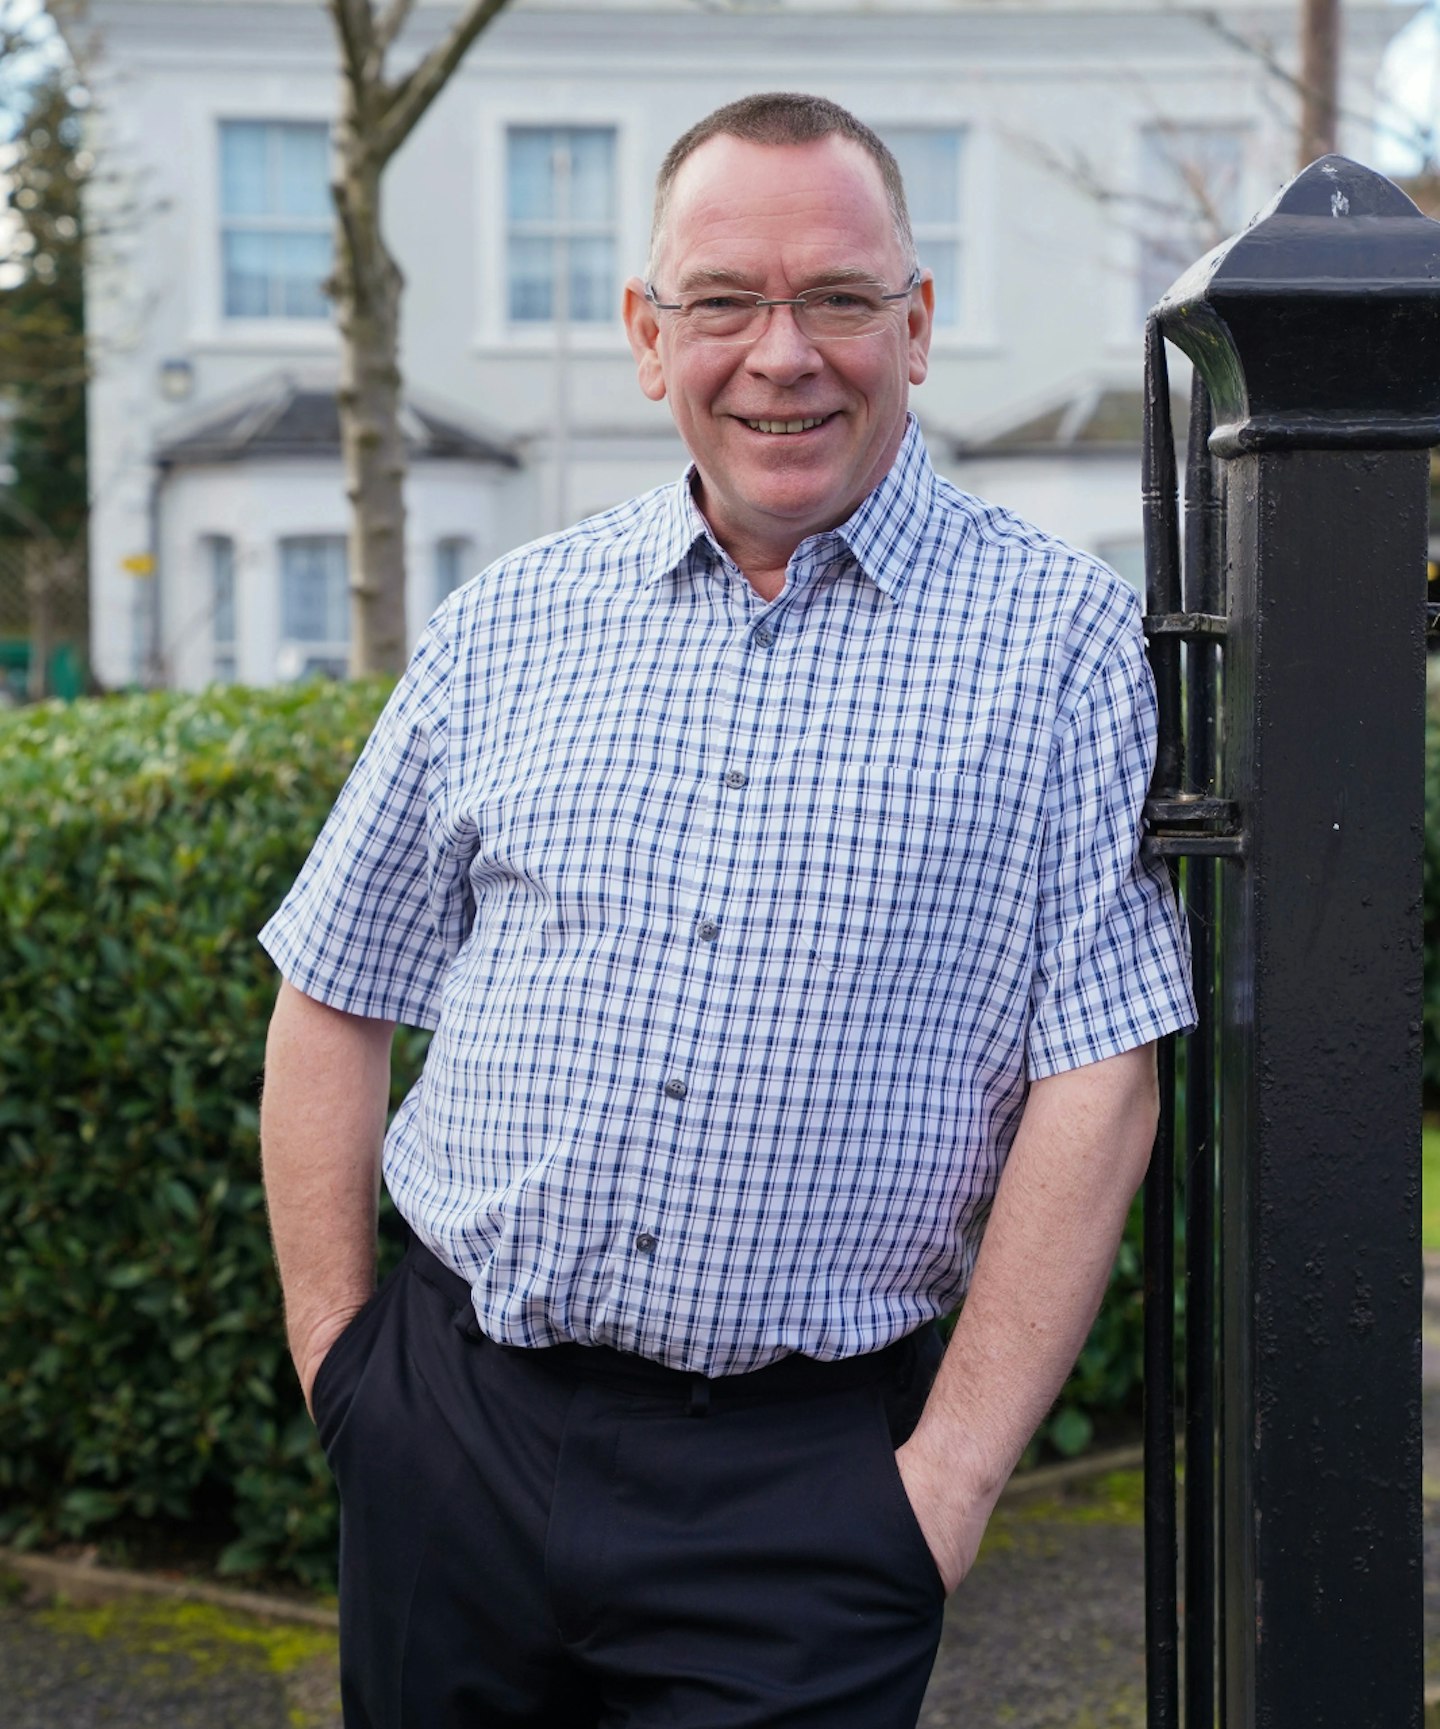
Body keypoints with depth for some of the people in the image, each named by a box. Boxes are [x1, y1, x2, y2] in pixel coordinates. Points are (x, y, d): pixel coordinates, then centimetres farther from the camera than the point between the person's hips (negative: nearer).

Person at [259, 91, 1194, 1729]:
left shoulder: (1059, 637, -3)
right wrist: (336, 1350, 5)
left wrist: (952, 1475, -10)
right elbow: (335, 1001, 12)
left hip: (803, 1484, -3)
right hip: (454, 1428, 3)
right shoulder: (505, 626, 6)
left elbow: (1098, 1076, -7)